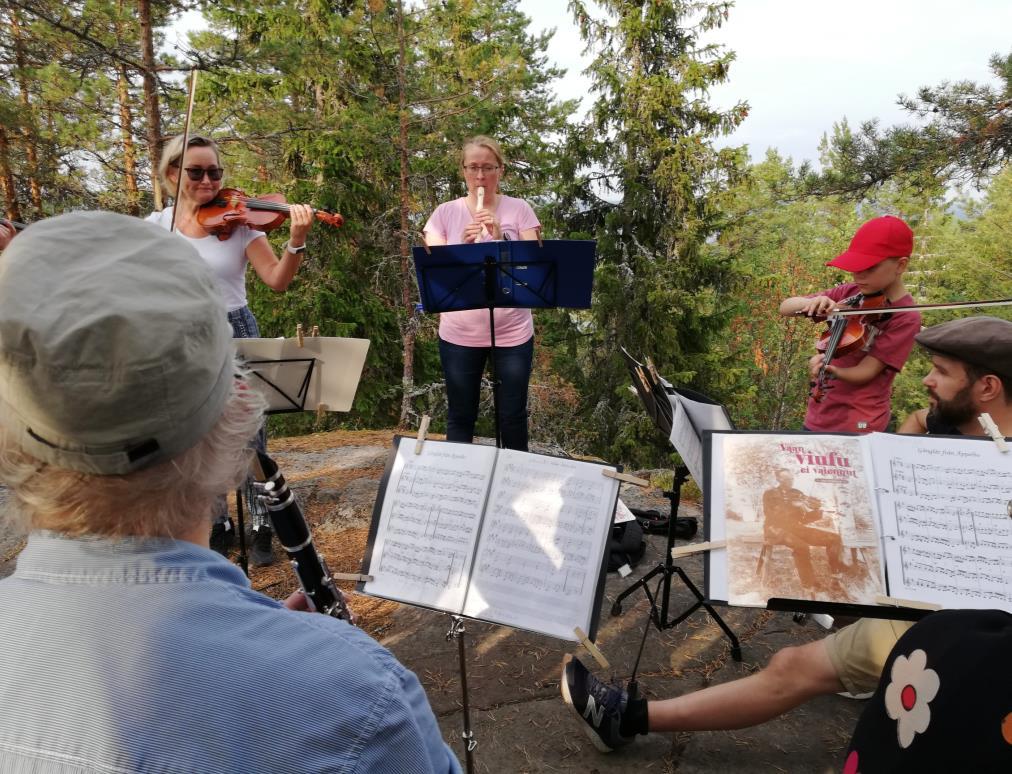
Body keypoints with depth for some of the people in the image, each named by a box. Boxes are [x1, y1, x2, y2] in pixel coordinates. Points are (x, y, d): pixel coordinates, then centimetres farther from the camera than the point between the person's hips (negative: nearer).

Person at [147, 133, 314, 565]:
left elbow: (277, 280, -14)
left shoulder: (238, 222, -5)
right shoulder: (155, 226, 2)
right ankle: (217, 525, 29)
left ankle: (261, 526, 16)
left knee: (249, 437, 0)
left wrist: (297, 241, -30)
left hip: (235, 335, -2)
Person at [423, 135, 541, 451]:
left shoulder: (519, 209, 1)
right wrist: (463, 243, -20)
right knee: (460, 417, 11)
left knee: (513, 417, 9)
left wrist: (501, 237, -20)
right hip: (459, 334, 1)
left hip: (512, 332, 0)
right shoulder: (445, 212, 3)